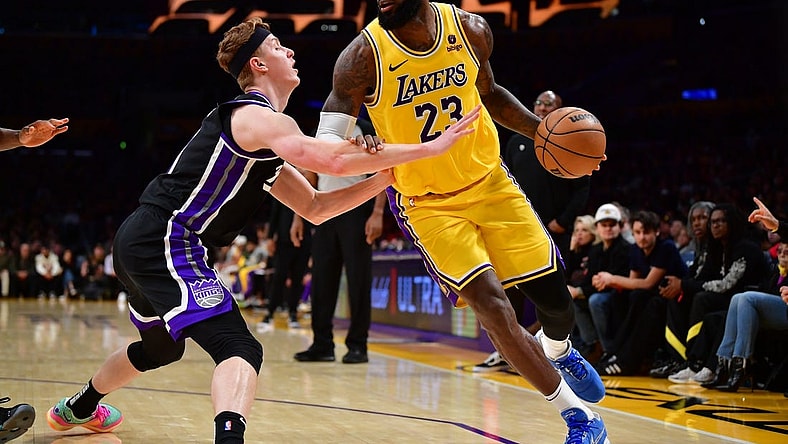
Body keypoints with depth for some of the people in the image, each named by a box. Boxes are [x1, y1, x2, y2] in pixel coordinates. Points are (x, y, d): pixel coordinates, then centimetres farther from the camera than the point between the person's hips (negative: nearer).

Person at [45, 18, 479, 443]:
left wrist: (382, 178, 8)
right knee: (240, 351, -22)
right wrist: (432, 147, -24)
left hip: (141, 243, 11)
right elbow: (333, 160, -28)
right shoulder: (259, 117, -12)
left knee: (160, 347, 34)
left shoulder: (263, 148, 20)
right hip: (166, 244, -11)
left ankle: (77, 408, 56)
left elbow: (314, 207, 20)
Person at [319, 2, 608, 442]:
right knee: (490, 303, -18)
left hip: (489, 182, 4)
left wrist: (543, 131, -1)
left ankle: (557, 350, 44)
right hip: (428, 202, -3)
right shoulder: (364, 56, -19)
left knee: (555, 297, 5)